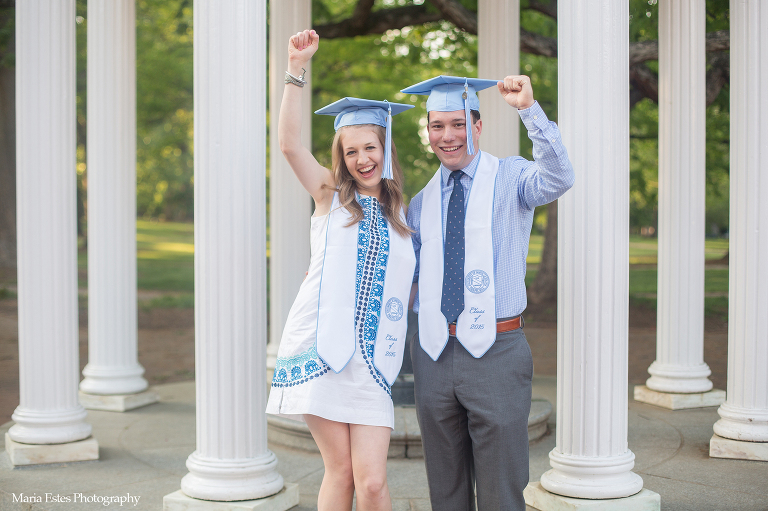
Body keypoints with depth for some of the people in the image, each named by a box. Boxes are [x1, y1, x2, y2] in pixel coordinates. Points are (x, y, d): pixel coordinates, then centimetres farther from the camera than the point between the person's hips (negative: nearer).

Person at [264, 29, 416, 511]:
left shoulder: (404, 213, 13)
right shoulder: (331, 196, 7)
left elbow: (414, 280, 20)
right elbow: (290, 143, -8)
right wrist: (297, 69, -15)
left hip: (373, 359, 1)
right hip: (322, 350, -1)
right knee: (340, 472, 2)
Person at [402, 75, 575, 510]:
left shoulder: (510, 177, 0)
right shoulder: (422, 202, 14)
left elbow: (559, 179, -23)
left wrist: (529, 108, -32)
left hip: (495, 353, -4)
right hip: (433, 355, 5)